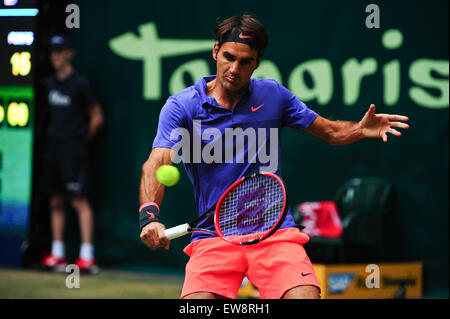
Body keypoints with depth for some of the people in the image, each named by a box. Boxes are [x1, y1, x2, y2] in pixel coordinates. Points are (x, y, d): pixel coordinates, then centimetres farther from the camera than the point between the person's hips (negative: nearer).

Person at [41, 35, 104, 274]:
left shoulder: (79, 84, -6)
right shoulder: (49, 83, 12)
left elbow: (97, 117, -2)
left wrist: (82, 140, 1)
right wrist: (52, 136, 14)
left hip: (73, 147, -7)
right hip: (53, 146, 7)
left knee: (79, 200, -11)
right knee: (55, 201, 9)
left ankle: (87, 256, -14)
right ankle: (57, 253, 14)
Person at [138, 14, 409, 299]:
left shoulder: (273, 94, 7)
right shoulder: (181, 106, -2)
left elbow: (331, 131, 16)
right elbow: (156, 163, -16)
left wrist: (362, 129, -7)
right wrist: (150, 215, -35)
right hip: (213, 236, -1)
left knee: (304, 295, -23)